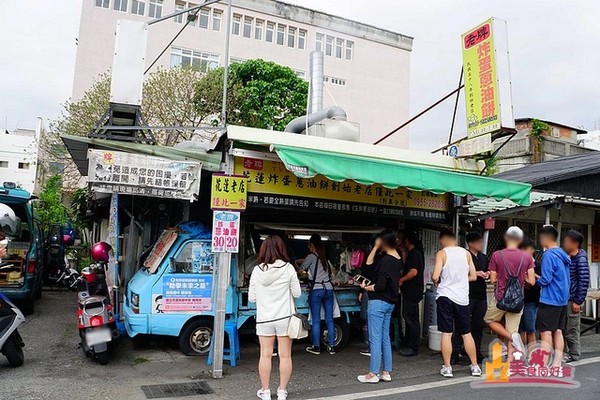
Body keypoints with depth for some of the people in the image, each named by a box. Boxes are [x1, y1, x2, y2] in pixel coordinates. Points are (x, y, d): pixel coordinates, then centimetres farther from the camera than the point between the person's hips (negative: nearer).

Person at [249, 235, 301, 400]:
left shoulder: (257, 270, -7)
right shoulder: (288, 268, -10)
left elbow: (252, 298, 0)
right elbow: (297, 293, -2)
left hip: (264, 318, 1)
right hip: (284, 318, -1)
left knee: (265, 355, 12)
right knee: (285, 356, 10)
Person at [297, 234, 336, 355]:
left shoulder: (311, 257, -4)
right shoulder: (324, 257, 15)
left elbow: (301, 270, 4)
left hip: (316, 290, -6)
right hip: (328, 289, 6)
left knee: (316, 320, 2)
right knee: (329, 319, 7)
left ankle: (316, 347, 7)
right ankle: (331, 346, 11)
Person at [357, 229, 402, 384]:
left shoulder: (386, 261, -19)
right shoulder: (398, 260, 9)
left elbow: (380, 286, -21)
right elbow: (369, 264, 19)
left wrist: (366, 287, -4)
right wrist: (376, 248, 14)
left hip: (379, 302, -9)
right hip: (390, 303, 9)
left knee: (375, 339, -2)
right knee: (385, 338, 14)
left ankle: (373, 374, 4)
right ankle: (386, 372, 20)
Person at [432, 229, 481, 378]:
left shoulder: (442, 253, -6)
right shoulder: (466, 253, 5)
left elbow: (435, 277, -14)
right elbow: (473, 276, 9)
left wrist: (435, 281, 8)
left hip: (445, 296, -3)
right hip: (462, 298, 3)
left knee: (446, 334, 2)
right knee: (466, 334, 13)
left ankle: (447, 368, 6)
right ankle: (475, 366, 19)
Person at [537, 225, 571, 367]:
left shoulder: (549, 255, -16)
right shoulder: (563, 255, 11)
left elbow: (545, 280, -19)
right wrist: (539, 278, 17)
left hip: (549, 300, -8)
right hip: (563, 300, 9)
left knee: (545, 332, -3)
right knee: (558, 331, 12)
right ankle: (557, 364, 17)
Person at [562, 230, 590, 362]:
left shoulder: (580, 260, -12)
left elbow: (584, 281, -15)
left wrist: (578, 301, -15)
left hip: (572, 300, -7)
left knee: (572, 329, 3)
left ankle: (574, 354, 16)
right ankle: (564, 352, 26)